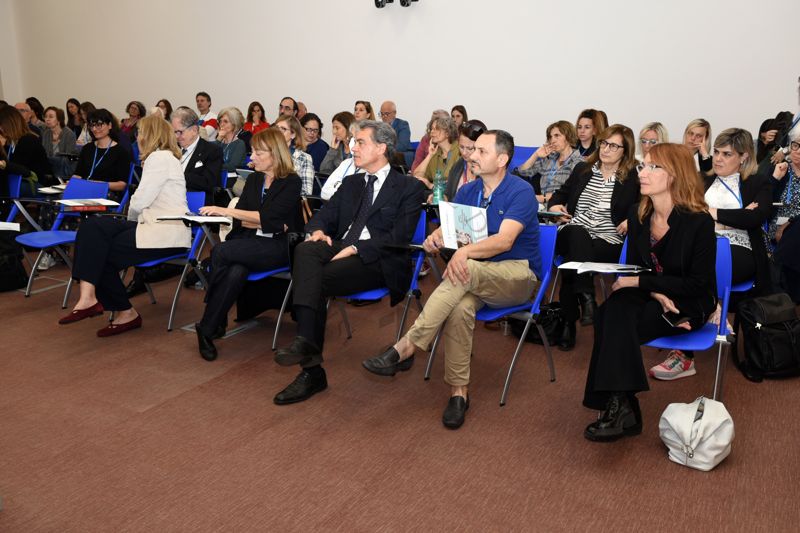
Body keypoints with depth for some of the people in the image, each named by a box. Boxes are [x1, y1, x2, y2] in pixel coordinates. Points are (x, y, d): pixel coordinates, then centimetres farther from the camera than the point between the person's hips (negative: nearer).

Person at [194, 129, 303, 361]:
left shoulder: (291, 182, -2)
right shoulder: (253, 179, 17)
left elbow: (269, 217, -14)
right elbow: (240, 220, 10)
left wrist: (227, 211, -16)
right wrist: (266, 225, -8)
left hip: (276, 247, -4)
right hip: (250, 241, 4)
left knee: (221, 251, -29)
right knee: (236, 271, -33)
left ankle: (208, 327, -20)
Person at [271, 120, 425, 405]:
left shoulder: (409, 187, 4)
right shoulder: (350, 183, 25)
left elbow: (400, 237, -8)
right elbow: (324, 214, 20)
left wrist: (355, 249, -18)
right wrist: (318, 231, -5)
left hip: (378, 262, -5)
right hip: (339, 249, 5)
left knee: (319, 278, -31)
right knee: (305, 249, -30)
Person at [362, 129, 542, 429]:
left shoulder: (521, 191, -9)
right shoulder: (468, 191, 11)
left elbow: (504, 241, -23)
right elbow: (446, 227, 5)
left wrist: (465, 252, -39)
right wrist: (435, 239, -21)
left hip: (518, 274, -4)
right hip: (478, 277, 4)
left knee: (468, 270, -36)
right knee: (460, 308, -32)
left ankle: (406, 348, -36)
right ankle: (459, 391, -22)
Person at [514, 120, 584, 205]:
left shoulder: (577, 161, 0)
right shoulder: (549, 158, 17)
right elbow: (523, 172, 20)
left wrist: (544, 198, -18)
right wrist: (536, 155, 9)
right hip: (542, 205, 6)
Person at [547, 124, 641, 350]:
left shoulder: (634, 179, 7)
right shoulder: (582, 169, 18)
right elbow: (561, 193, 27)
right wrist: (554, 204, 5)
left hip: (609, 242, -2)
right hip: (573, 236, 3)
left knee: (573, 260, -34)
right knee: (578, 233, -36)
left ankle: (568, 324, -29)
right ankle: (587, 298, -38)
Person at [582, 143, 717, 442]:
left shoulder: (699, 221, -14)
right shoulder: (638, 218, 3)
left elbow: (698, 283, -15)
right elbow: (632, 269, 6)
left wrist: (639, 282, -21)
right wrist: (657, 294, -16)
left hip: (690, 305, -5)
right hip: (650, 297, 5)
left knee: (613, 322, -30)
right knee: (613, 312, -30)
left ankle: (619, 407, -23)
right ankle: (621, 407, -29)